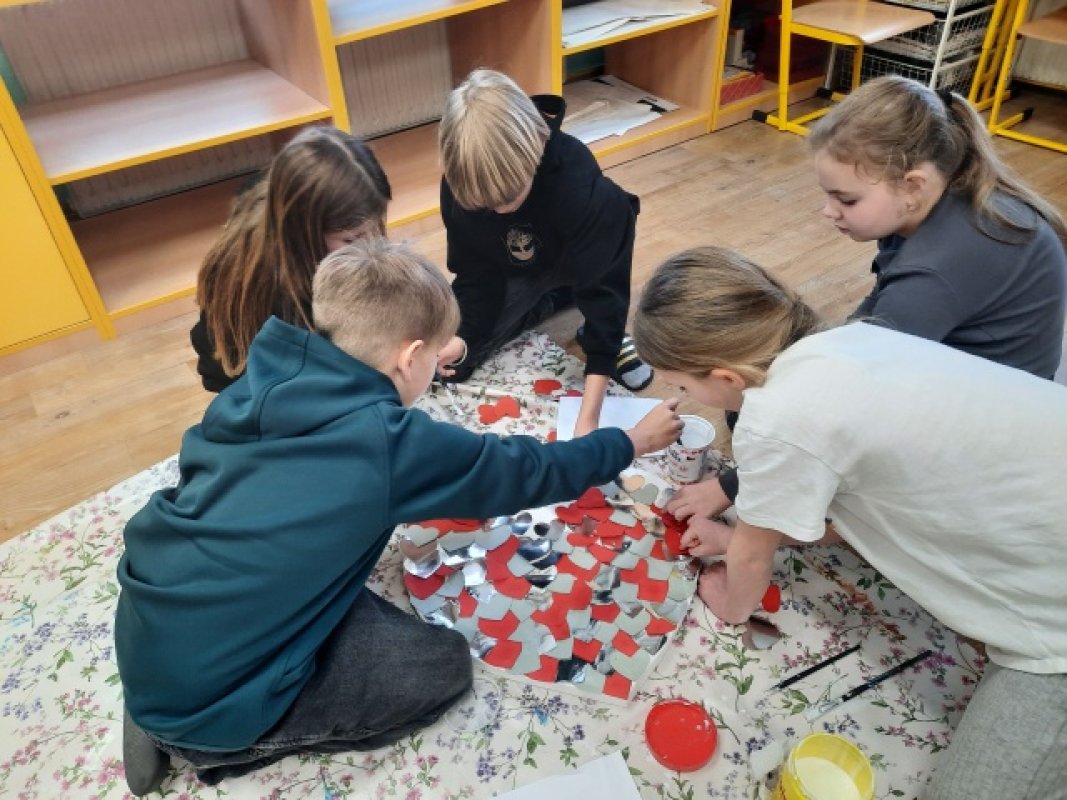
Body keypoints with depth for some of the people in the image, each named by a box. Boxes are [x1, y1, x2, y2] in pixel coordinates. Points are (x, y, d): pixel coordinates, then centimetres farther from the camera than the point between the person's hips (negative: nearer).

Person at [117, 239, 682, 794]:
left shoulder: (259, 387, -1)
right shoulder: (390, 442, -20)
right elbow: (525, 470, -7)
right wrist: (631, 442, 10)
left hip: (142, 646, 8)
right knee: (442, 665, 1)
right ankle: (225, 742, 6)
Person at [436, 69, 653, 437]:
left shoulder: (580, 185, -41)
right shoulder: (461, 185, -29)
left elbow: (602, 285, -41)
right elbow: (475, 272, -15)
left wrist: (588, 418, -45)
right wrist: (463, 336, -34)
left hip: (578, 261, -2)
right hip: (514, 273, 3)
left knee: (617, 210, -37)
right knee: (446, 363, -8)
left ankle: (611, 338, -9)